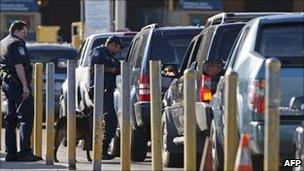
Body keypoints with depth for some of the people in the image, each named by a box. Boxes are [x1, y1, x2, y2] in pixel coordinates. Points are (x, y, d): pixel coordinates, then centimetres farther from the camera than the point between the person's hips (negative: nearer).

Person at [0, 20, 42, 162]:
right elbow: (18, 66, -20)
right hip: (18, 85, -10)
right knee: (26, 118, -10)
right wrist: (25, 86, -22)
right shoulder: (17, 44, -11)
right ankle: (24, 151, -18)